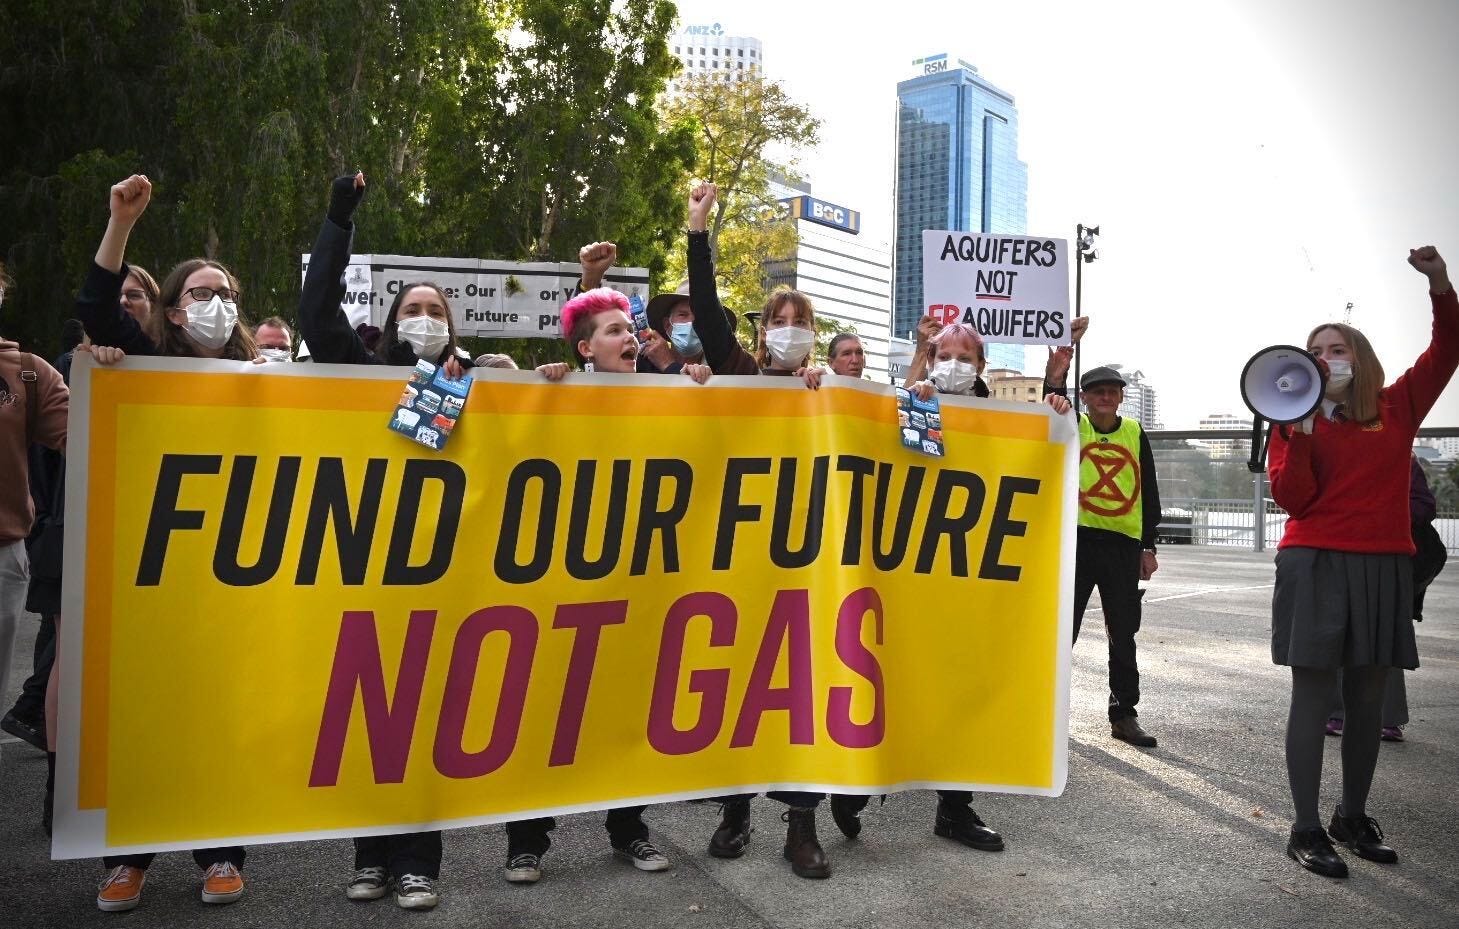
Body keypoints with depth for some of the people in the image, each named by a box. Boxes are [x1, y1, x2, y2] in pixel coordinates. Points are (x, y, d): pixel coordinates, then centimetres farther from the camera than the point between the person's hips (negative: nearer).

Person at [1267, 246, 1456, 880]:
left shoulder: (1398, 408, 10)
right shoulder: (1299, 419, 3)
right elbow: (1292, 499, -6)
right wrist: (1299, 433, -16)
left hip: (1385, 567, 3)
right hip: (1317, 565, -3)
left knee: (1368, 697, 10)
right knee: (1314, 692, -3)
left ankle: (1353, 817, 25)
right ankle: (1305, 829, 3)